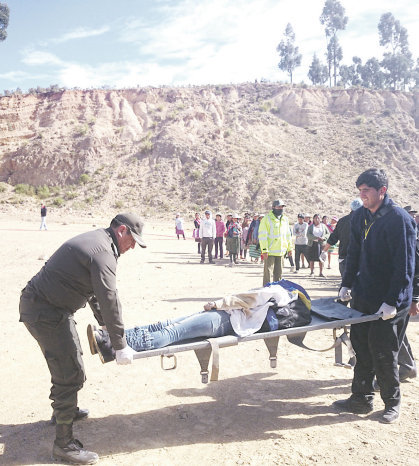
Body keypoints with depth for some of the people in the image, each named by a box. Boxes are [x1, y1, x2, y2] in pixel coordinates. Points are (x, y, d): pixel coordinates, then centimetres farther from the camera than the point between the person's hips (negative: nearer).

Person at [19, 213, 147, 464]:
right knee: (70, 374, -5)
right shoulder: (103, 252, -22)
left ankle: (64, 409, 47)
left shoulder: (95, 241, 11)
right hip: (45, 313, -11)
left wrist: (106, 325, 22)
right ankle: (64, 443, 8)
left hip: (50, 307, 11)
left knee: (70, 358, 26)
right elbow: (109, 300, -25)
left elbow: (95, 293, 19)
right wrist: (120, 345, -19)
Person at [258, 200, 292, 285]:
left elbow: (288, 235, 21)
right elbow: (262, 235, -13)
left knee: (279, 272, 14)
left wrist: (289, 247, 18)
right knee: (268, 272, -3)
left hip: (281, 252, 6)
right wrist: (264, 250, -19)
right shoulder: (267, 219, -9)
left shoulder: (285, 219, 13)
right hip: (270, 252, -6)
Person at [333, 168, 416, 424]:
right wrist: (347, 285, 11)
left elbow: (405, 265, -18)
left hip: (389, 302, -6)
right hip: (363, 297, 7)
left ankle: (392, 403, 24)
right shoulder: (360, 216, 6)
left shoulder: (399, 218, -16)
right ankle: (362, 398, 28)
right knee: (362, 348, 13)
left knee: (383, 354, 3)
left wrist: (392, 301, -21)